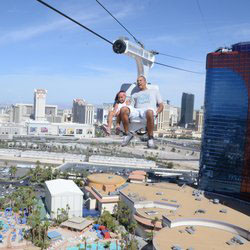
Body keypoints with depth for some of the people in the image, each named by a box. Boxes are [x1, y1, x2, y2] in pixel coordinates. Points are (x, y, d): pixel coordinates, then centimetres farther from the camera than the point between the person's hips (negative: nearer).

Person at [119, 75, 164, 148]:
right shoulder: (134, 95, 35)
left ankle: (150, 138, -28)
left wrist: (156, 113, -3)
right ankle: (127, 134, -19)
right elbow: (131, 107, 22)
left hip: (149, 110, -2)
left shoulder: (154, 91, 31)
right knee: (123, 109, -31)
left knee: (149, 112, -43)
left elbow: (161, 106, 20)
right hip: (136, 110, 3)